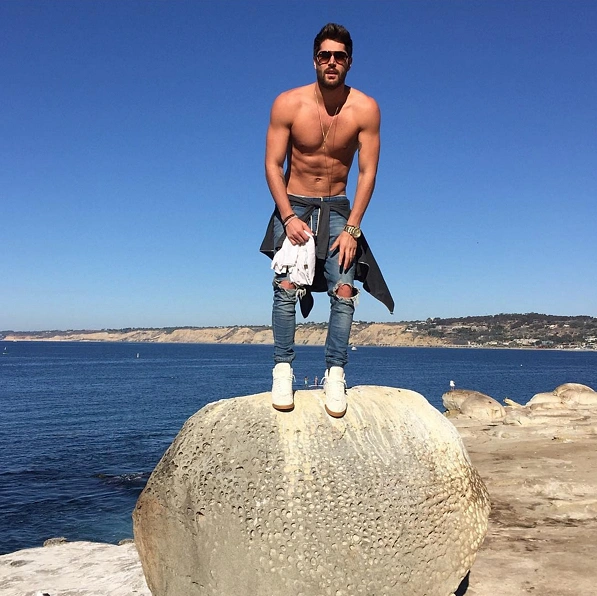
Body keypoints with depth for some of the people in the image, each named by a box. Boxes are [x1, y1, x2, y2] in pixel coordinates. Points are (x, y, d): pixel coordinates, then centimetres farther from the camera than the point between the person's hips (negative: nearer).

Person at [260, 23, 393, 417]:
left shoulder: (365, 109, -11)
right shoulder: (288, 104, -12)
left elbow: (368, 172, -10)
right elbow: (273, 164, -9)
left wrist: (352, 228, -16)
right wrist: (288, 217, -19)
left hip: (337, 209, 1)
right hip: (293, 206, -1)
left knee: (344, 291, -12)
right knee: (287, 286, -18)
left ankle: (335, 374, -3)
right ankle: (283, 369, -10)